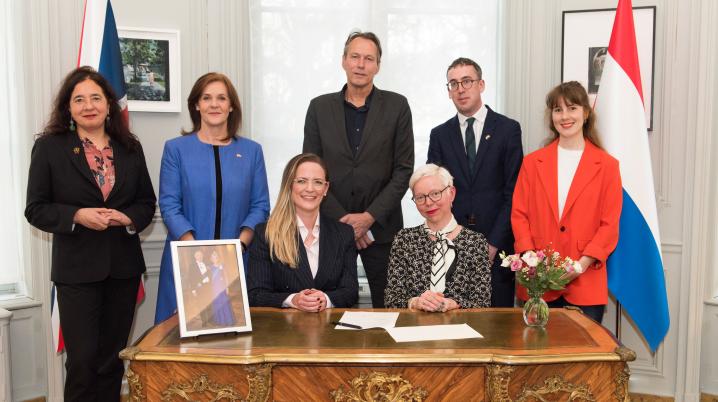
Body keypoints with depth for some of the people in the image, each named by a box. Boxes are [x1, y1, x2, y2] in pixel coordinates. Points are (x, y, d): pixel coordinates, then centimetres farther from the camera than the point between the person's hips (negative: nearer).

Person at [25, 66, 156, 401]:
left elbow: (147, 201, 11)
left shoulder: (130, 148, 8)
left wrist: (129, 218, -10)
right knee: (83, 359, -1)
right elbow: (36, 210, -2)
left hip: (123, 266, 3)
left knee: (113, 357, 12)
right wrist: (78, 216, -19)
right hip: (77, 268, -3)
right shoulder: (49, 147, -1)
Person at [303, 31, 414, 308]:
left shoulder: (397, 106, 2)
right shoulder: (320, 107, 5)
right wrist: (342, 219, -7)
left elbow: (404, 170, -2)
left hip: (381, 226, -1)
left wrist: (369, 217, -10)